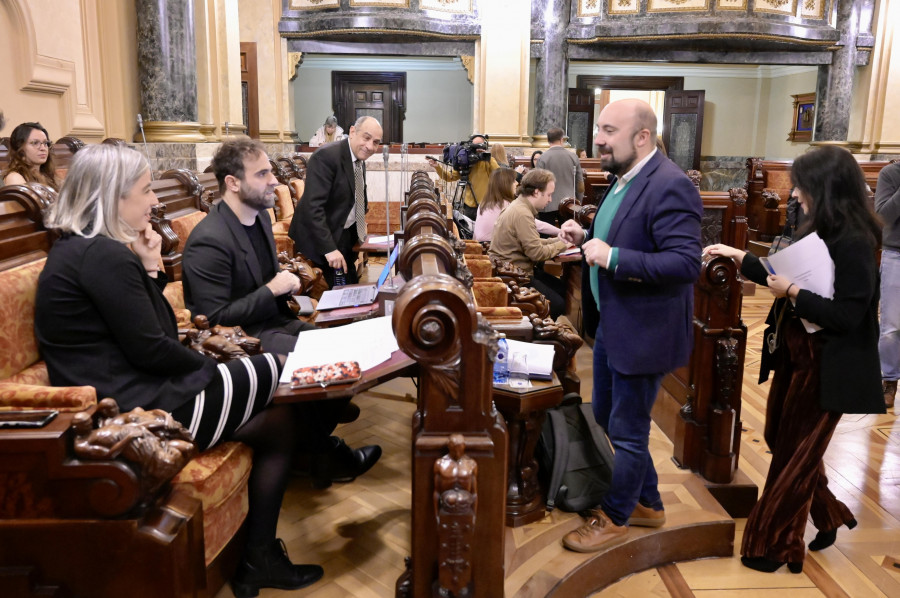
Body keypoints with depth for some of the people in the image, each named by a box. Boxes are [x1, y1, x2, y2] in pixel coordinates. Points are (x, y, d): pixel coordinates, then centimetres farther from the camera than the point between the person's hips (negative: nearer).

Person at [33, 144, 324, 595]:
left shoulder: (77, 248, 14)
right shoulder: (104, 255, -18)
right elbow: (150, 349, -18)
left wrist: (149, 269, 2)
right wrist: (213, 369, -2)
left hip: (118, 395, 10)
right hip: (136, 409, -10)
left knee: (277, 419, 8)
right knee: (277, 373, 3)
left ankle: (260, 560, 14)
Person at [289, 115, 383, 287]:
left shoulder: (360, 158, 4)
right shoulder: (326, 156, -23)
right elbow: (313, 206, -29)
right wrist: (329, 248, -33)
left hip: (347, 234, 8)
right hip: (325, 237, -8)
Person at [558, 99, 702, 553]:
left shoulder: (669, 186, -22)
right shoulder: (624, 179, 8)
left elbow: (686, 263, -28)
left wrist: (613, 257, -30)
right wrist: (587, 238, 1)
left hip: (642, 332, -10)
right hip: (611, 325, 10)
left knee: (627, 431, 7)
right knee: (607, 418, 21)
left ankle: (614, 519, 29)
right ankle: (646, 504, 40)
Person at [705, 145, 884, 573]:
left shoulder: (854, 244, -21)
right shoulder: (822, 233, 5)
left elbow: (847, 316, -24)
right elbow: (788, 279, 15)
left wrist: (793, 293, -23)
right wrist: (740, 258, 15)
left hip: (824, 366, -9)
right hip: (796, 355, 9)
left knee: (794, 456, 5)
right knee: (782, 440, 19)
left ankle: (773, 546, 22)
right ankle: (828, 518, 39)